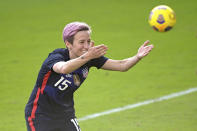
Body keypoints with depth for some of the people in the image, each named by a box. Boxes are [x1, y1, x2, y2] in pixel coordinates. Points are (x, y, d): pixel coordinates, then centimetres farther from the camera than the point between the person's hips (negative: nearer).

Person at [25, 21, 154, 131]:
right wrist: (87, 57, -62)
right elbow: (64, 68, -49)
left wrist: (137, 57, -33)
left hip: (66, 114, 6)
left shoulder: (90, 58, -8)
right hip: (40, 115, -6)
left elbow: (121, 65, -13)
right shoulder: (57, 56, -24)